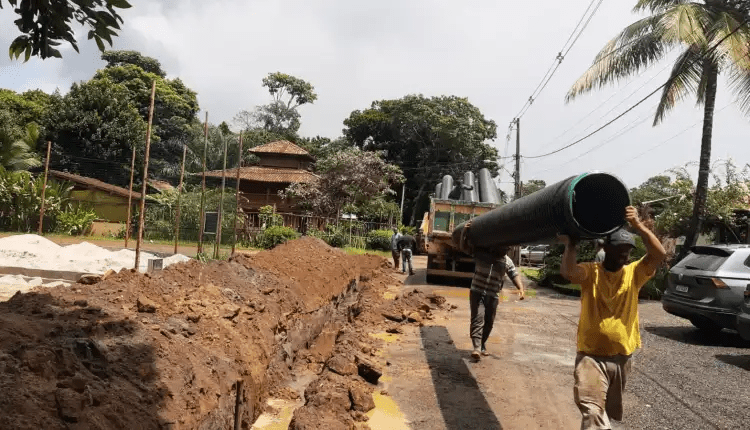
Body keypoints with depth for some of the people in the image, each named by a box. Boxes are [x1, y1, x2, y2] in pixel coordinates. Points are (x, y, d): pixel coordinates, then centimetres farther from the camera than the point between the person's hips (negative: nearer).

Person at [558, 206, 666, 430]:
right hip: (591, 355, -4)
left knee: (610, 411, 22)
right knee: (592, 410, -21)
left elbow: (660, 255, -17)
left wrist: (638, 225, -25)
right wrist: (570, 244, -19)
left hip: (621, 356, 4)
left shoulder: (634, 273, 0)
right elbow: (567, 271, -30)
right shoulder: (590, 272, -7)